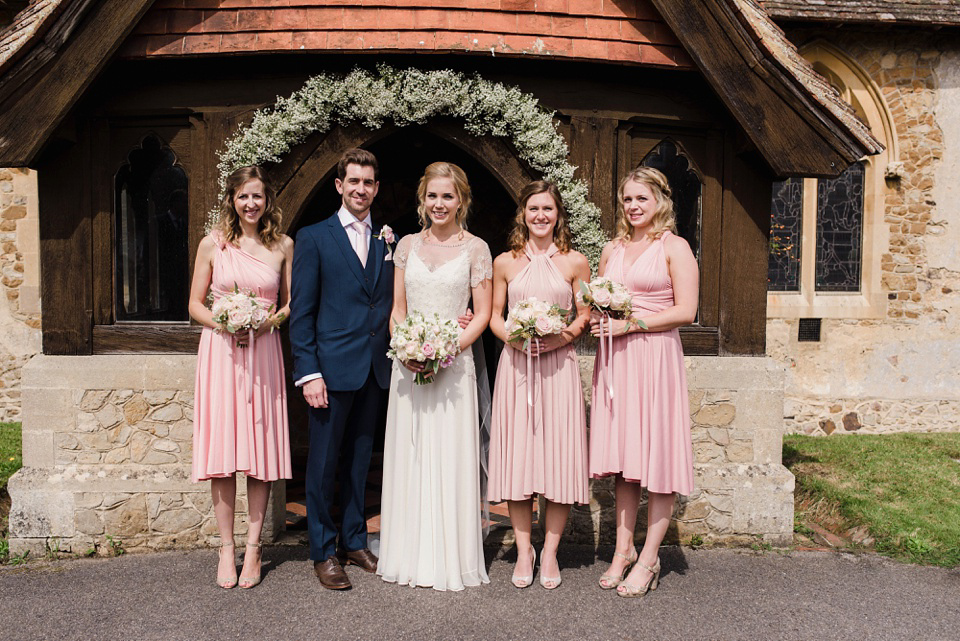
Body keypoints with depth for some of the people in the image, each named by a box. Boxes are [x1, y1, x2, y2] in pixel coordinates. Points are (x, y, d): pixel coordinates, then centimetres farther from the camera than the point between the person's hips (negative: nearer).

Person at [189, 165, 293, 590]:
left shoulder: (283, 245, 6)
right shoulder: (212, 244, 5)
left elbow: (292, 303, 11)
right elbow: (195, 306, 7)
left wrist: (271, 320, -8)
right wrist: (223, 323, -11)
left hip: (263, 352, 1)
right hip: (220, 351, 0)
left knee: (260, 447, 2)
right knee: (221, 447, 0)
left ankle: (253, 547, 14)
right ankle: (226, 547, 13)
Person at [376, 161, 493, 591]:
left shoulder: (476, 248, 1)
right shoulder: (407, 245, 10)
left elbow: (482, 314, -1)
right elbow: (397, 309, 10)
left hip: (454, 363, -3)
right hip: (408, 364, 3)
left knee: (450, 459, 0)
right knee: (408, 457, 7)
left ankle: (450, 561, 13)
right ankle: (409, 556, 20)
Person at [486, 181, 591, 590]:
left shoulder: (575, 262, 5)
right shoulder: (505, 262, 8)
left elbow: (585, 316, 7)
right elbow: (494, 315, 10)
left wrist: (563, 337, -12)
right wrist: (513, 337, -9)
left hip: (559, 366, -1)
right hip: (516, 365, 1)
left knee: (559, 455, 0)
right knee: (516, 455, 2)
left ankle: (550, 554, 14)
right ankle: (523, 552, 16)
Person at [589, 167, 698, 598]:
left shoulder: (674, 247, -1)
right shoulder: (611, 250, 16)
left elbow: (685, 311, -9)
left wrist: (630, 324, -14)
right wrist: (596, 317, -1)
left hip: (655, 356, -5)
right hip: (615, 359, 5)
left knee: (658, 458, -1)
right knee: (623, 457, 8)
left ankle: (649, 559, 10)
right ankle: (623, 550, 19)